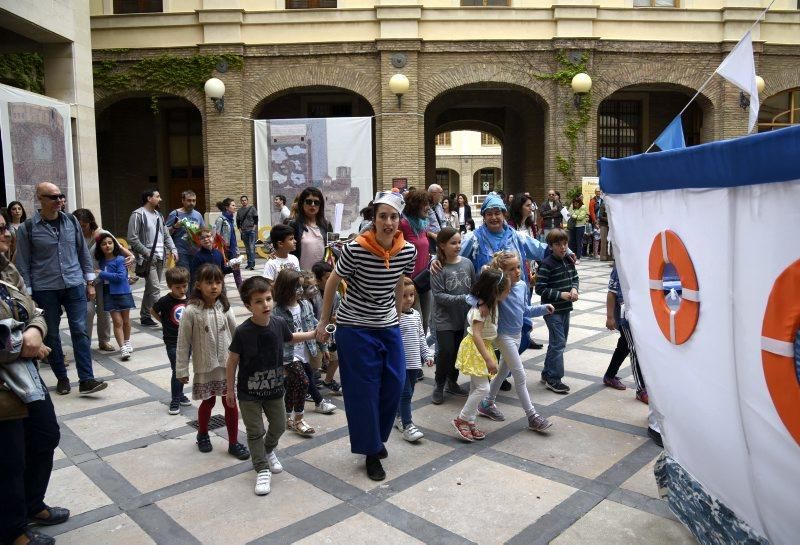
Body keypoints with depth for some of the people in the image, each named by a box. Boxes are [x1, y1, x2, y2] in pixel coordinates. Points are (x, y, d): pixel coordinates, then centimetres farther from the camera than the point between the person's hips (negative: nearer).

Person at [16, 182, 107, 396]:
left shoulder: (71, 221, 4)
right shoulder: (28, 227, -4)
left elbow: (83, 252, 10)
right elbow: (23, 264, -2)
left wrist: (90, 282, 7)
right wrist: (27, 294, -5)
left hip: (74, 285, 2)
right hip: (45, 290, -1)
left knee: (80, 331, -2)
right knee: (51, 335, 8)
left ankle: (86, 380, 0)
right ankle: (62, 378, 22)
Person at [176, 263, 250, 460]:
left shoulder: (225, 308, -4)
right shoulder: (191, 311, -14)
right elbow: (183, 342, -9)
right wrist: (182, 369, -7)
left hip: (227, 364, 2)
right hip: (204, 366, -2)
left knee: (231, 402, 6)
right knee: (208, 402, 14)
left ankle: (233, 443, 21)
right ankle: (202, 435, 41)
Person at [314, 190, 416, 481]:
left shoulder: (408, 251, -9)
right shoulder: (356, 249, -22)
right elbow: (333, 282, -8)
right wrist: (323, 321, -1)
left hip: (388, 326, 5)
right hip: (355, 327, -4)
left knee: (394, 384, 8)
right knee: (363, 389, 1)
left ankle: (378, 437, 33)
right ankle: (371, 452, 19)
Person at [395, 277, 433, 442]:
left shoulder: (416, 315, 7)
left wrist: (427, 355, 13)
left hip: (414, 361, 7)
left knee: (408, 393, 16)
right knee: (405, 393, -5)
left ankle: (399, 417, 33)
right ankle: (407, 425, 1)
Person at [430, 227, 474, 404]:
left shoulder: (467, 263, 0)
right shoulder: (438, 267, -12)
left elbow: (474, 287, 6)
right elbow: (438, 295, -15)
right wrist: (462, 299, -20)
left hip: (463, 317, 4)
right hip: (444, 318, -4)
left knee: (459, 351, 13)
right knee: (446, 352, -3)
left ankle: (452, 382, 32)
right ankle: (439, 386, 17)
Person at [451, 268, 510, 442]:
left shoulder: (491, 304, 2)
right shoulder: (483, 308, -25)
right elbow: (476, 334, -31)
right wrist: (488, 359, -34)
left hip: (483, 347, 10)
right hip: (475, 349, -10)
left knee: (476, 387, 14)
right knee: (483, 388, -10)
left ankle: (470, 423, 23)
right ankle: (461, 419, 4)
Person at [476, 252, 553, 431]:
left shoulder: (522, 285, 0)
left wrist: (544, 308, 2)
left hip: (517, 334, 8)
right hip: (504, 336, -8)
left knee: (503, 371, 20)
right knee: (520, 377, -2)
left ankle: (487, 404, 37)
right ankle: (532, 416, 7)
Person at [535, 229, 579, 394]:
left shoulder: (568, 261, 5)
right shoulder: (547, 264, -16)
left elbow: (575, 277, 18)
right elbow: (540, 288, -17)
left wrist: (574, 288, -3)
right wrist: (560, 294, -20)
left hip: (565, 308, 8)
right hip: (552, 309, -8)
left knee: (557, 342, 15)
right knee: (558, 343, -7)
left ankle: (547, 374, 29)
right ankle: (553, 379, 3)